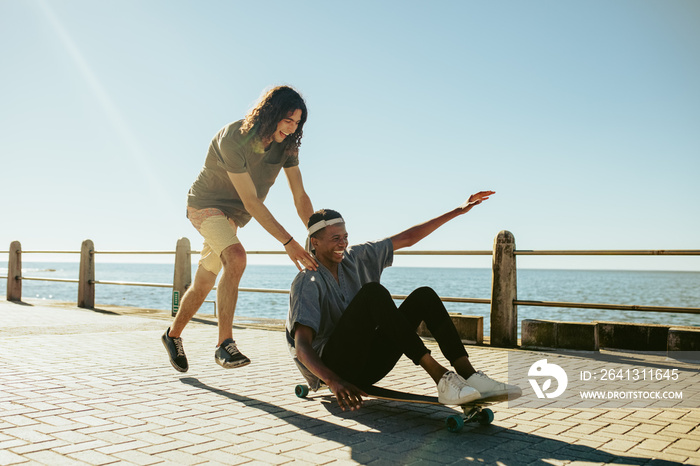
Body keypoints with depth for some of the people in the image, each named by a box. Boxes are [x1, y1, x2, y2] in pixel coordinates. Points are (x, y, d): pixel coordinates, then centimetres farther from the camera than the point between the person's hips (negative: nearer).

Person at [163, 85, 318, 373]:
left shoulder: (286, 145, -9)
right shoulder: (233, 139, -29)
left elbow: (300, 197, -8)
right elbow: (251, 201, -31)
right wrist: (288, 242, -34)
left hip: (231, 216, 7)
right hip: (206, 205, -7)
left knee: (204, 284, 13)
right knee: (236, 258, -32)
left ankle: (173, 334, 36)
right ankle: (225, 344, -28)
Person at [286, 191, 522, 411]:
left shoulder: (356, 257, 9)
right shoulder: (308, 282, -13)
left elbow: (408, 238, 12)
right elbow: (302, 347, -24)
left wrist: (458, 211, 11)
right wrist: (334, 381, -42)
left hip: (366, 366, 7)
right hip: (329, 368, -7)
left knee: (423, 296, -9)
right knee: (372, 292, -30)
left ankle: (469, 376, -23)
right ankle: (440, 377, -33)